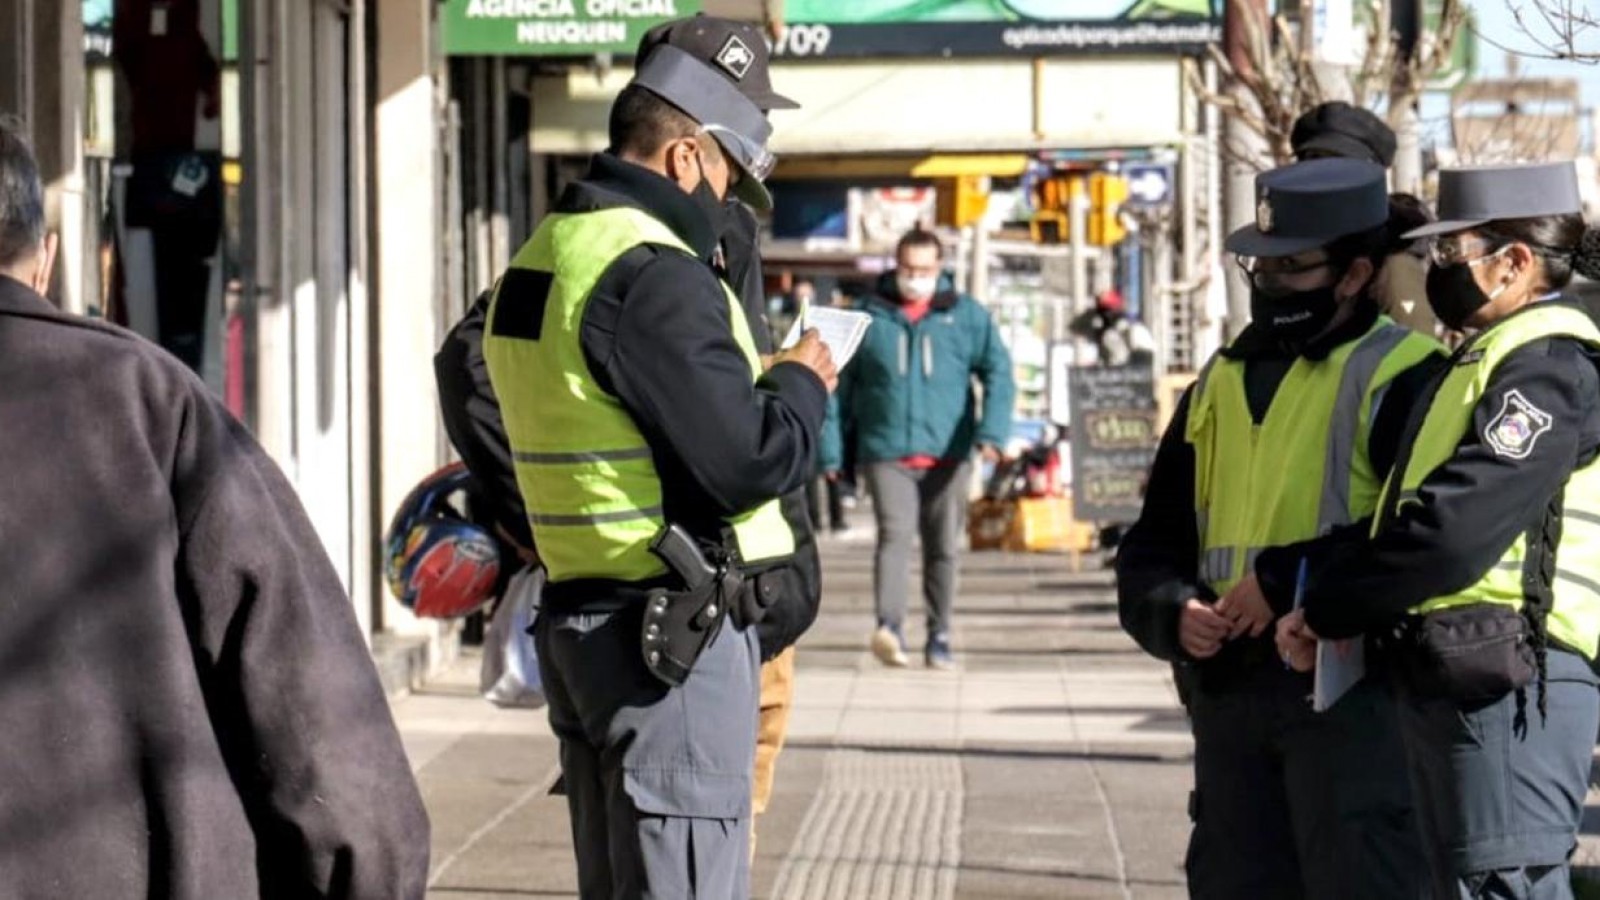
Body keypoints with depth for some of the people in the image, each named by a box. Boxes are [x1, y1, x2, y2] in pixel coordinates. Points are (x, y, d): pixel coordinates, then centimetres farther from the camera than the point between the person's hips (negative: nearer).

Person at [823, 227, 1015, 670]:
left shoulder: (967, 316, 8)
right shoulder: (868, 318, 7)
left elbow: (998, 371, 0)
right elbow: (839, 384, 10)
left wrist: (992, 429, -16)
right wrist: (831, 449, 6)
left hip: (947, 455, 2)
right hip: (885, 452, -2)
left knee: (944, 547, 7)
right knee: (894, 535, -20)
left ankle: (939, 637, 19)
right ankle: (889, 627, -33)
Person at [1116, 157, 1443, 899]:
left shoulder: (1401, 378, -6)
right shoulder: (1220, 383, 17)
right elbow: (1151, 551, 19)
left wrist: (1292, 585, -19)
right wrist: (1175, 614, -3)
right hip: (1227, 690, 7)